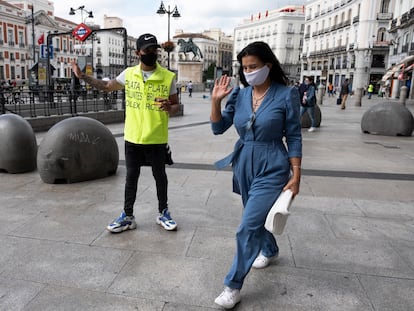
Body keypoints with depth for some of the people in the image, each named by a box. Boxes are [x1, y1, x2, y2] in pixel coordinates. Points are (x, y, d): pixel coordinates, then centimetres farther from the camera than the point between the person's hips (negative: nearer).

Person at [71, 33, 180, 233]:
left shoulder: (168, 77, -6)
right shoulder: (128, 74, 2)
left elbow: (176, 106, -1)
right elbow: (107, 86, 18)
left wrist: (169, 108, -24)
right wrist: (83, 76, 9)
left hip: (157, 139, -2)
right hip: (132, 137, 2)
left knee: (159, 175, 11)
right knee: (131, 176, 10)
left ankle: (163, 213, 29)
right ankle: (128, 216, 23)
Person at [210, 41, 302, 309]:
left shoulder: (286, 94, -11)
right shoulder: (239, 94, 0)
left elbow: (294, 137, -8)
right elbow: (218, 128, 2)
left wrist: (296, 175, -10)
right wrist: (216, 100, -12)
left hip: (271, 169, -5)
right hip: (244, 166, 6)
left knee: (248, 228, -8)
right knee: (258, 217, 23)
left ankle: (233, 286, 10)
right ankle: (271, 250, 53)